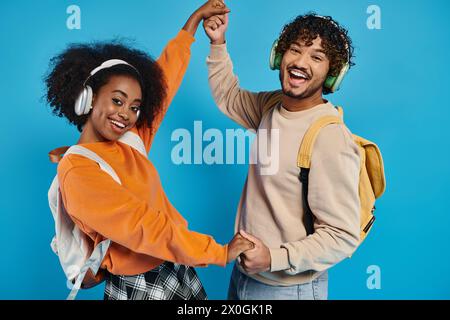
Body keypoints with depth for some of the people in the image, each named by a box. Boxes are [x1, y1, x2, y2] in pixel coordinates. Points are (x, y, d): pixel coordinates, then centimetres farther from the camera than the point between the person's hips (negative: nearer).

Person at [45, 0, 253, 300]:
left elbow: (165, 77, 8)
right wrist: (221, 253, -23)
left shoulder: (130, 141, 0)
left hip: (180, 270, 7)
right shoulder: (77, 171, -20)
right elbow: (142, 228, -25)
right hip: (139, 289, -7)